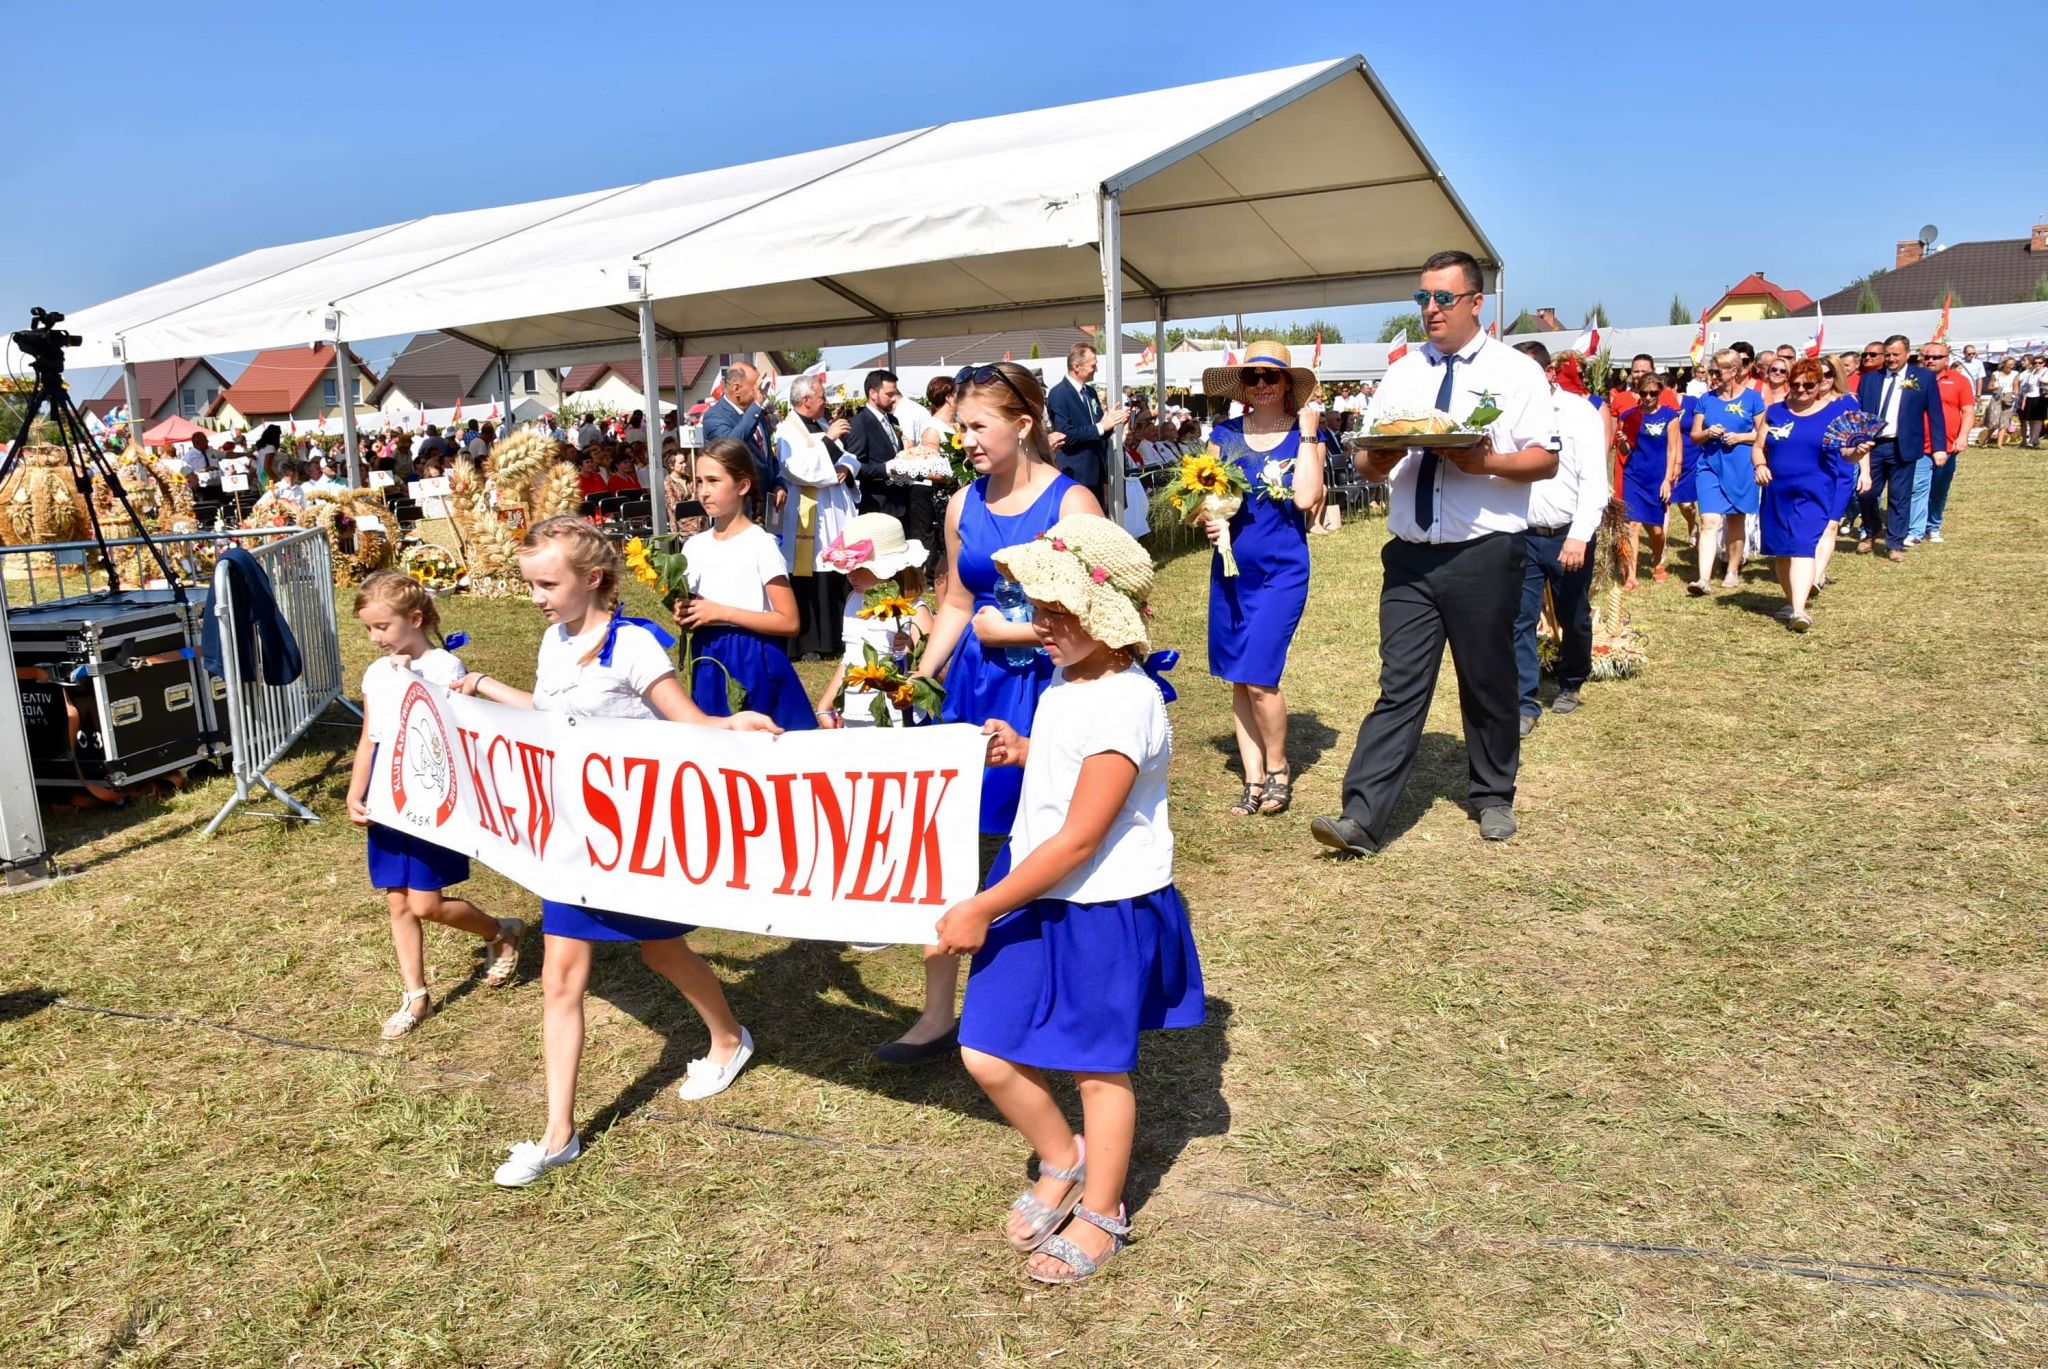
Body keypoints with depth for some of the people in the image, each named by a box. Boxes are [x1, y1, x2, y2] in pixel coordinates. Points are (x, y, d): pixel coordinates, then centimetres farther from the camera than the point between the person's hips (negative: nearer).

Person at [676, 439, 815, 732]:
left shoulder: (760, 544, -9)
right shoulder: (694, 546, 8)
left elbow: (788, 621, -14)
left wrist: (722, 612, -17)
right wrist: (685, 617, -5)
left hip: (753, 663, -5)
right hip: (709, 665, 5)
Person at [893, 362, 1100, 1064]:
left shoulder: (1071, 502, -9)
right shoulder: (964, 507, 7)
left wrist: (1009, 631, -9)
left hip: (1047, 686, -5)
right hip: (973, 686, 5)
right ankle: (937, 1014, 15)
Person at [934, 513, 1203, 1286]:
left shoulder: (1124, 703, -23)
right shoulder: (1064, 687, 5)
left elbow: (1079, 840, -24)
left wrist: (981, 910, -20)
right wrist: (1023, 751, 5)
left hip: (1102, 910, -8)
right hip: (1036, 901, 8)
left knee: (1099, 1065, 12)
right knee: (987, 1055, 8)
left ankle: (1101, 1214, 35)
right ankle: (1062, 1163, 35)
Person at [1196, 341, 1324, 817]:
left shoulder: (1305, 434, -1)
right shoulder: (1225, 434, 7)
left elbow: (1306, 497, -14)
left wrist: (1308, 435, -12)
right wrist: (1209, 518, -13)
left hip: (1282, 568, -4)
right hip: (1230, 567, 4)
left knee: (1258, 677, -11)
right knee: (1238, 680, 6)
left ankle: (1278, 766, 13)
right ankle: (1254, 779, 18)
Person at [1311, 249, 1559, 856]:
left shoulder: (1516, 371, 2)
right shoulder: (1402, 374, 13)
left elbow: (1546, 460, -4)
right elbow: (1369, 464, 13)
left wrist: (1485, 462, -21)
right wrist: (1378, 460, -11)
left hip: (1484, 555, -2)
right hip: (1411, 556, 3)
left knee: (1488, 686, 10)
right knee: (1399, 686, -2)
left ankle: (1493, 799, 29)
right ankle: (1362, 817, -5)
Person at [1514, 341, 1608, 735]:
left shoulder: (1578, 412, -5)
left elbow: (1594, 479, -10)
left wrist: (1580, 536, -19)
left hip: (1569, 537, -2)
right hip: (1522, 536, 2)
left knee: (1574, 619, 13)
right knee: (1519, 622, -5)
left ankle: (1570, 685, 36)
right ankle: (1525, 705, 0)